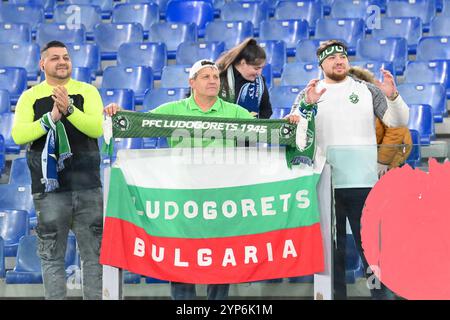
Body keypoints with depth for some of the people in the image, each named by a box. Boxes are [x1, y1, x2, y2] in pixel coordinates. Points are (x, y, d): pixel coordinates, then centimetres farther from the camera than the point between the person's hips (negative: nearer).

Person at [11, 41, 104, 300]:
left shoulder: (87, 92, 7)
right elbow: (18, 134, -6)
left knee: (95, 253, 3)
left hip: (87, 186, 0)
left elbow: (97, 128, -8)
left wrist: (69, 109, -21)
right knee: (52, 257, 3)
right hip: (49, 188, 0)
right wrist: (51, 117, -16)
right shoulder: (31, 97, 7)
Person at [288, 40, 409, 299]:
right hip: (325, 183, 0)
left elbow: (398, 121, 5)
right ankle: (336, 295, 11)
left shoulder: (366, 90, 10)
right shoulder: (310, 93, 10)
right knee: (332, 249, 5)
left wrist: (393, 96, -14)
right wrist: (307, 104, -19)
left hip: (364, 183, 0)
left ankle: (383, 294, 3)